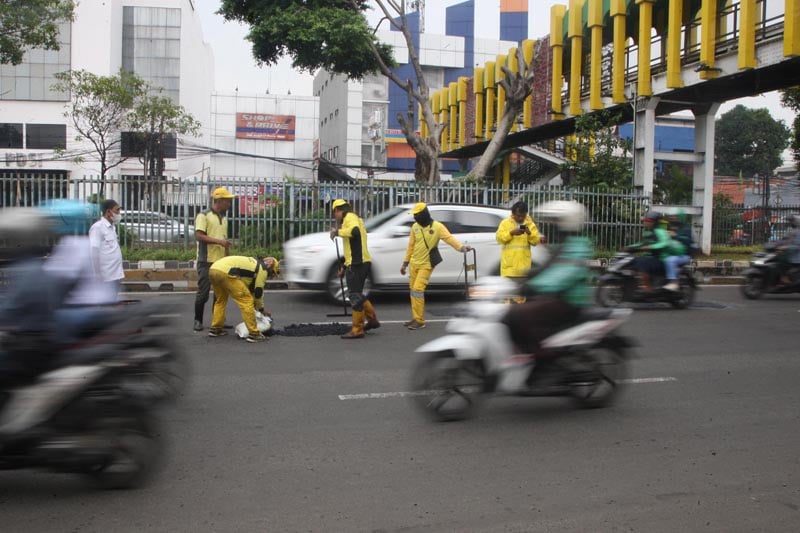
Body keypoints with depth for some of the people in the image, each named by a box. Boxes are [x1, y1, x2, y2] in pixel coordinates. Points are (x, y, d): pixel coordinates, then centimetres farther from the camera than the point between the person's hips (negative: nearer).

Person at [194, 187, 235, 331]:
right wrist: (219, 241, -22)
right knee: (203, 292, -2)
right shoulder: (203, 216, -7)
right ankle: (198, 320, 9)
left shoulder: (224, 218, 16)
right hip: (206, 261, -7)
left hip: (221, 261, 7)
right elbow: (199, 236, -16)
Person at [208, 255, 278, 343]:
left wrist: (255, 305, 47)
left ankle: (215, 329, 36)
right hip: (226, 272, -10)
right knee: (247, 301, -1)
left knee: (220, 300, 31)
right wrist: (261, 309, 27)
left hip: (213, 269, 10)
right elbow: (258, 292, 11)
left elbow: (251, 288, 42)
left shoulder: (254, 263, 34)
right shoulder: (263, 269, 9)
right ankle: (254, 334, 2)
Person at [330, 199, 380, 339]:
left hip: (356, 264, -10)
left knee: (355, 296, -4)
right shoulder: (355, 219, 24)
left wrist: (337, 231, -17)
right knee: (356, 294, 21)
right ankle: (372, 320, 25)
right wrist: (344, 266, 28)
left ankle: (357, 330, 0)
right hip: (362, 262, 10)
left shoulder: (350, 217, -7)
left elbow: (355, 231, -31)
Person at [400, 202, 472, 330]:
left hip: (426, 265, -6)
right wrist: (405, 263, 11)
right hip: (414, 263, 6)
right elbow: (411, 246, 10)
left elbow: (449, 238, -23)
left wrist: (462, 247, -40)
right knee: (413, 290, 10)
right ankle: (415, 318, 22)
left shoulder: (437, 227, -13)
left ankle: (419, 321, -8)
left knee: (418, 289, -15)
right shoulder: (415, 227, 3)